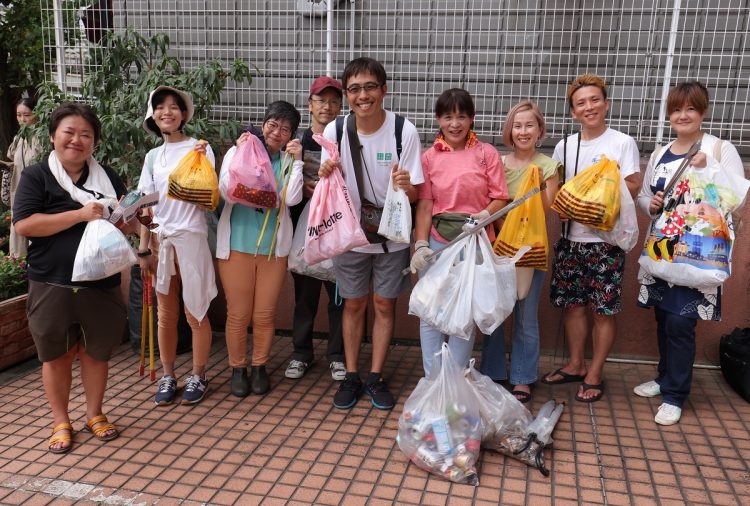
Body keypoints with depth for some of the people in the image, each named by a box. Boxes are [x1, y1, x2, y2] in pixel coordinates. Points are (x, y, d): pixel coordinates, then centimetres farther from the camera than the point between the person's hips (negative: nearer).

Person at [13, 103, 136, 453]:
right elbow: (24, 224, -13)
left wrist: (125, 219, -10)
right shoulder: (36, 176, -1)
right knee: (57, 355, 10)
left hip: (101, 284, 3)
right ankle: (61, 422, 26)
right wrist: (80, 215, -20)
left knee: (96, 352, 13)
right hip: (52, 285, -3)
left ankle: (94, 414, 31)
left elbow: (130, 223, 14)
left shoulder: (107, 177, 10)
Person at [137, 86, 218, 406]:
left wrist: (201, 160, -22)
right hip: (160, 240, 4)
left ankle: (198, 376, 17)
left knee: (195, 313, 2)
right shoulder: (153, 156, 12)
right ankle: (168, 376, 22)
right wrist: (143, 250, 9)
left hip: (191, 238, -4)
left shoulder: (199, 148, -1)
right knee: (166, 314, 10)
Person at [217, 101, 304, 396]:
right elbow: (227, 192, -12)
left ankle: (259, 367, 27)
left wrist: (296, 160, -11)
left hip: (274, 247, 1)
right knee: (238, 314, 6)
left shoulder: (289, 161, 5)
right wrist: (240, 154, -14)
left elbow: (292, 199, -11)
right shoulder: (238, 152, 2)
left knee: (265, 314, 9)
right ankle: (237, 369, 24)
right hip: (237, 244, -1)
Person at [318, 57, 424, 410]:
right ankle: (351, 376, 28)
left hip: (391, 235, -1)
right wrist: (325, 177, -24)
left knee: (384, 305, 9)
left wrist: (406, 186, -35)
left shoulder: (404, 131, -16)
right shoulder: (334, 131, -11)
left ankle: (375, 377, 25)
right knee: (354, 304, 12)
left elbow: (414, 195, -12)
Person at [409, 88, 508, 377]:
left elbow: (500, 198, 1)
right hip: (437, 242, 1)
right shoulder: (429, 157, 6)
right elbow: (424, 204, 1)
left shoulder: (486, 153, 3)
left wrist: (483, 217, -19)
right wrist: (420, 245, -8)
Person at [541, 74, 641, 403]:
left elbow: (633, 187, -7)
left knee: (604, 309, 1)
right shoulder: (564, 147, 9)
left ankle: (594, 375, 16)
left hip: (606, 240, -4)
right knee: (571, 303, 12)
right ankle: (576, 365, 29)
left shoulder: (622, 143, -3)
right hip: (570, 239, 4)